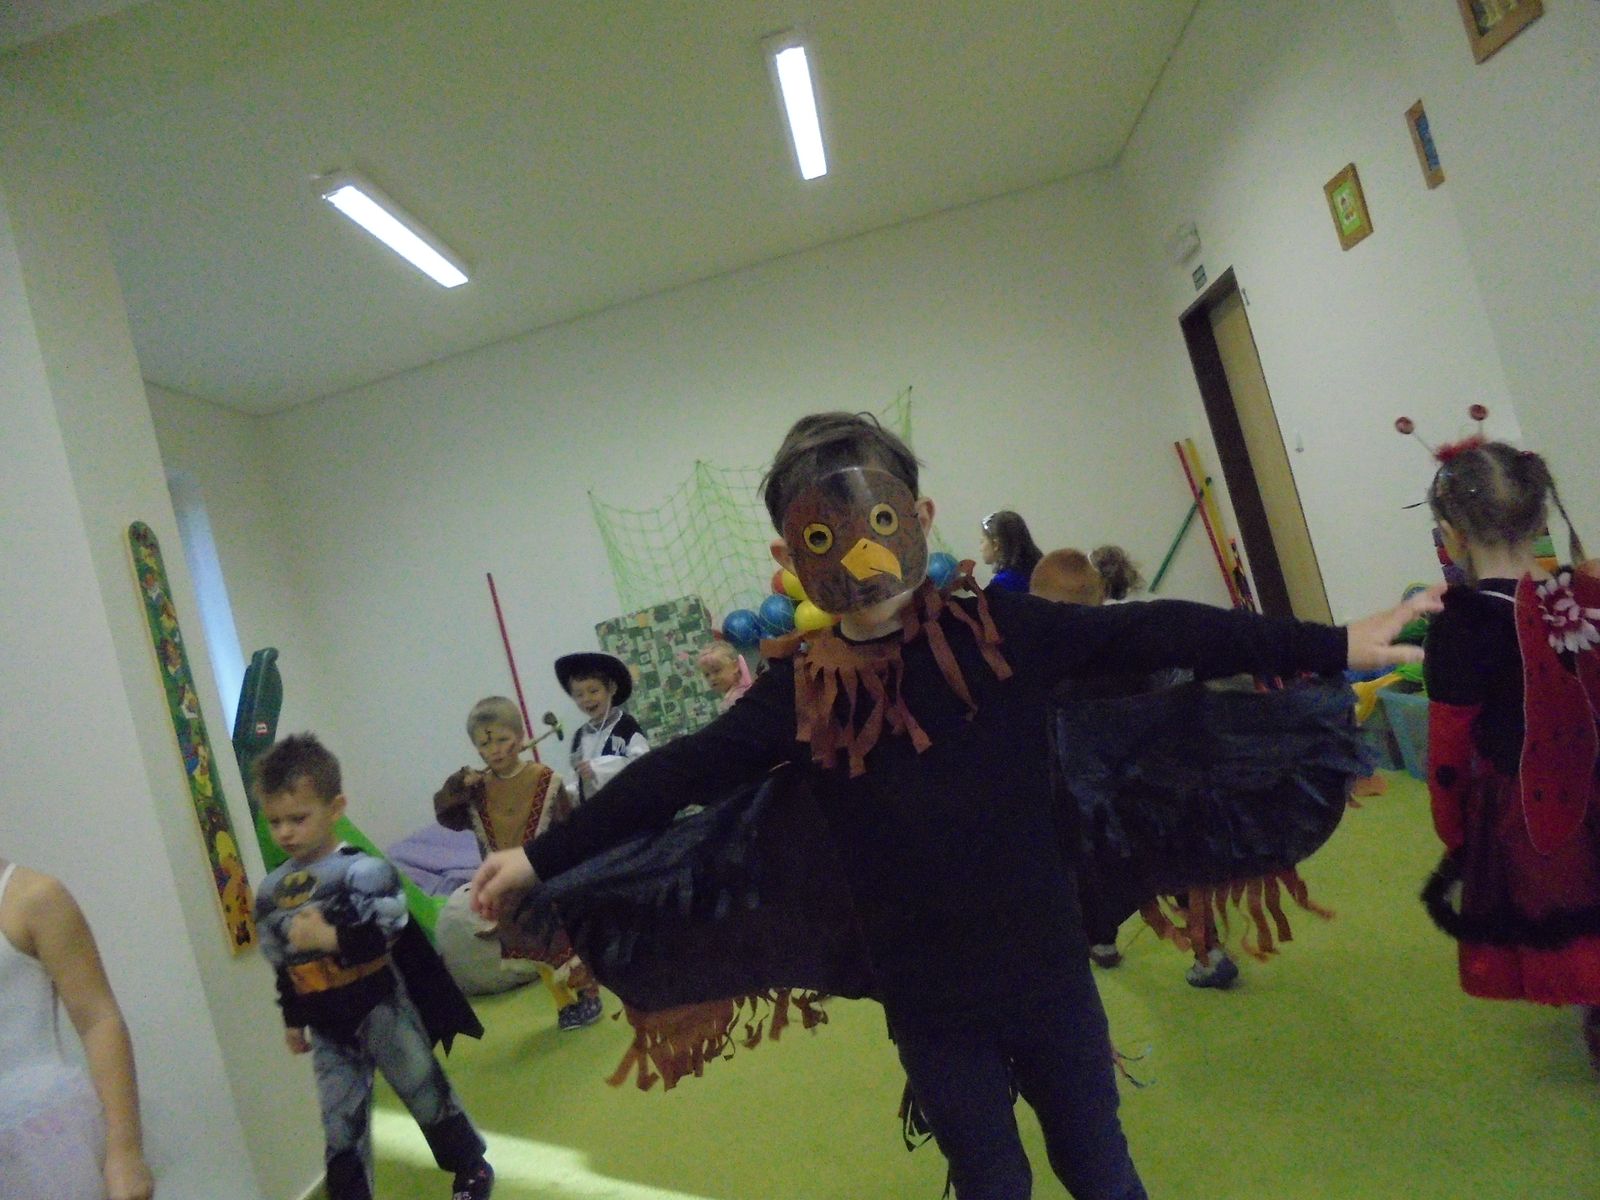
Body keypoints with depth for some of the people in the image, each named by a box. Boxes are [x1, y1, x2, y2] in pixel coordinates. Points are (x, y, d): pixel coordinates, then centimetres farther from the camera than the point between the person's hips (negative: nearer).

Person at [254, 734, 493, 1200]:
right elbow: (282, 965, 13)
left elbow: (394, 935, -25)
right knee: (340, 1124, 11)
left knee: (426, 1094, 12)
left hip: (381, 1009, -4)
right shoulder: (271, 891, 3)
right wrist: (293, 1020, 18)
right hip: (328, 1027, 5)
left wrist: (332, 938, -27)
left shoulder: (363, 871, -18)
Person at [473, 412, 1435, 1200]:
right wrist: (540, 858, -5)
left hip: (1046, 970, 0)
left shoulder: (997, 628, -13)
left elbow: (1153, 634, -12)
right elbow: (677, 776, -7)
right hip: (928, 1000, 1)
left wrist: (1331, 646, -10)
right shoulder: (799, 690, -11)